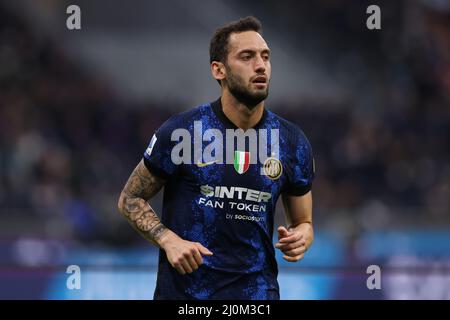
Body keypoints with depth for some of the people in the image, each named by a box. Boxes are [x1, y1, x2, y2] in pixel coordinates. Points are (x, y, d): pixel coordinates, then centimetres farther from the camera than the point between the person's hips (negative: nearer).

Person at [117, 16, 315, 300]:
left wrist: (300, 238, -11)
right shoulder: (182, 131, -7)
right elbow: (130, 199, 2)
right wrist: (168, 240, -15)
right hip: (183, 285, -2)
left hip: (255, 287, 2)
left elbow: (303, 222, 13)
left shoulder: (292, 142, 1)